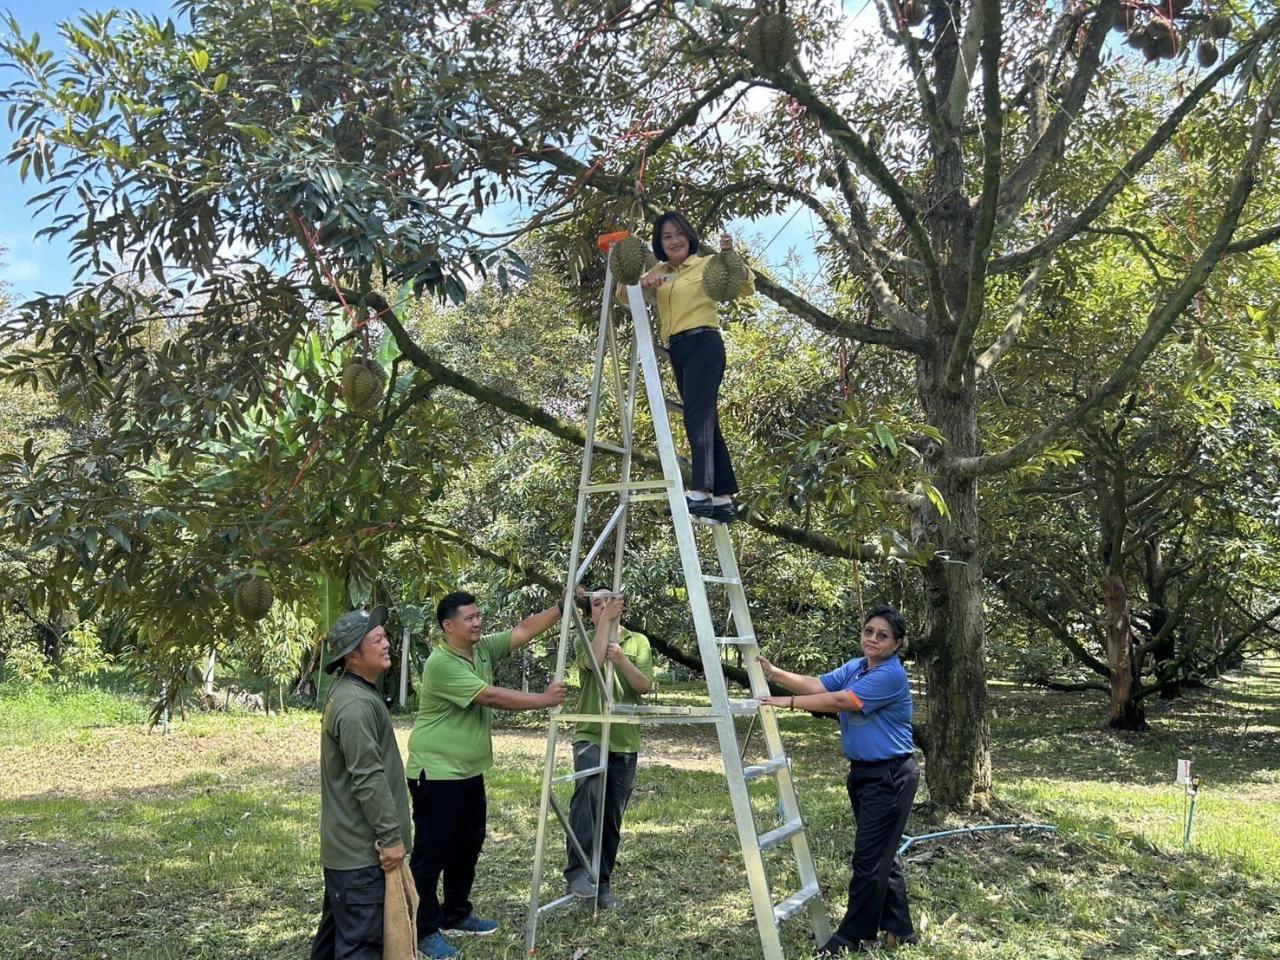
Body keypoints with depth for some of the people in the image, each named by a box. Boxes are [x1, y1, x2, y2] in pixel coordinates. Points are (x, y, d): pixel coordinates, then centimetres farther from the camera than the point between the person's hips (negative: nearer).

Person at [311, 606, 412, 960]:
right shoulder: (357, 705, -24)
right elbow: (369, 779, -25)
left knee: (336, 929, 21)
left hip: (346, 843, 11)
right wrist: (391, 835, -19)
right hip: (362, 848, -11)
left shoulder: (348, 692, 11)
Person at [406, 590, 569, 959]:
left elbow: (523, 631, 1)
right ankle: (424, 930, 10)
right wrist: (544, 700, -20)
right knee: (432, 853, -1)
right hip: (436, 773, -9)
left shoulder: (483, 649, 4)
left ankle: (456, 915, 32)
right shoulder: (441, 664, -23)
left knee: (468, 845, 18)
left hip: (469, 772, 10)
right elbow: (491, 697, -25)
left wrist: (562, 607, -11)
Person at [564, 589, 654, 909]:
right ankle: (579, 871, -30)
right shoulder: (585, 640, 3)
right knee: (588, 787, -32)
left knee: (612, 817, 6)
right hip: (590, 736, -3)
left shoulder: (638, 641, 7)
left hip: (624, 742, 3)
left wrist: (621, 659, -22)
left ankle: (601, 881, 22)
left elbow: (646, 686, -6)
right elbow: (593, 662, -20)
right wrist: (606, 620, -19)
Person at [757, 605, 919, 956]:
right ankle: (899, 929, 28)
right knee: (881, 854, 16)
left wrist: (790, 702, -20)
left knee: (869, 857, -2)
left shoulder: (891, 676, -20)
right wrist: (775, 673, -11)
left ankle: (856, 937, 9)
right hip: (864, 772, 9)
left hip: (890, 777, -9)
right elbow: (817, 684, -1)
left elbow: (839, 702, -24)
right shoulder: (855, 667, 8)